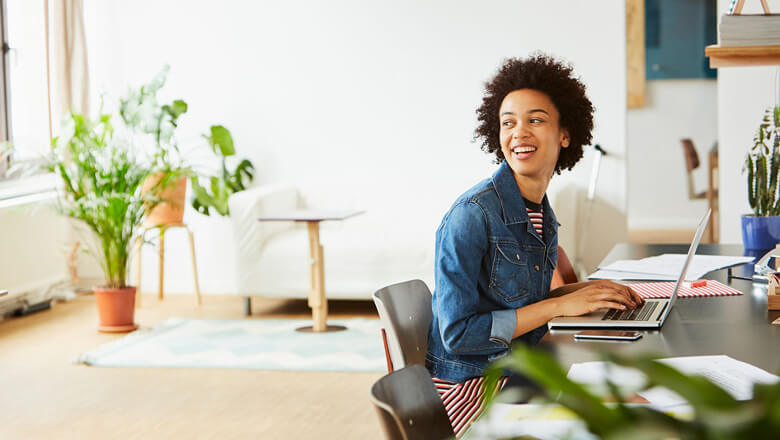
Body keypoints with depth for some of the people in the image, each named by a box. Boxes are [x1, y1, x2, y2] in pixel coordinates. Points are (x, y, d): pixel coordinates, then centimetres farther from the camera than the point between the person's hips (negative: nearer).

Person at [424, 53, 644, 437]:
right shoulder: (471, 216, -19)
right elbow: (458, 334, -20)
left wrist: (585, 290, 1)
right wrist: (560, 305, -18)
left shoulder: (541, 214, 6)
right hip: (472, 382, -8)